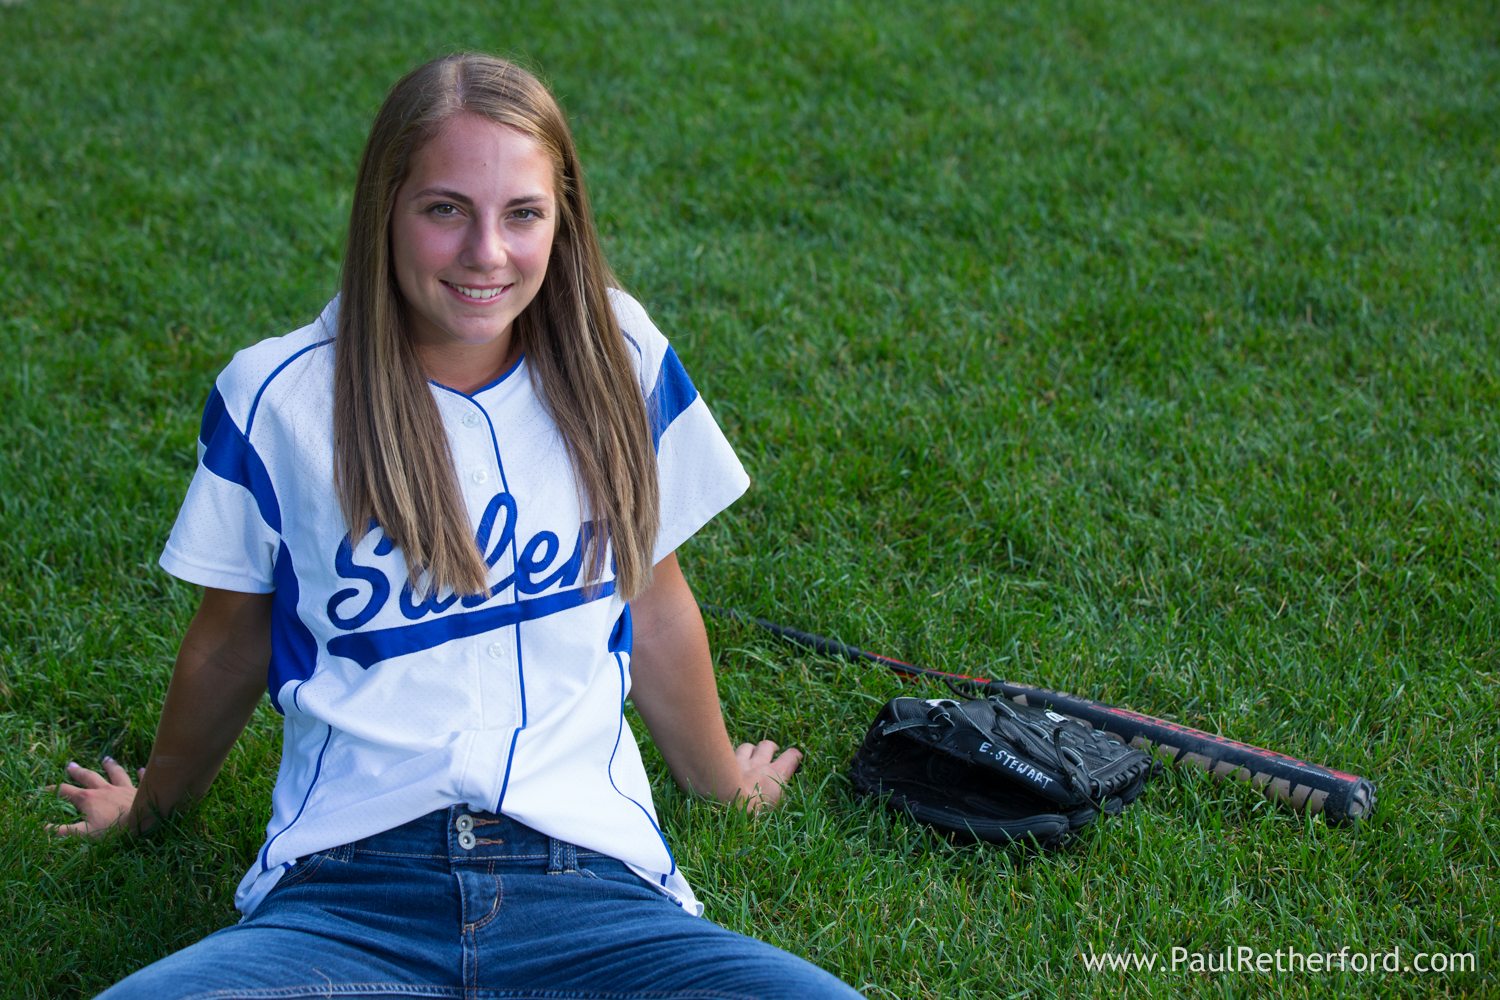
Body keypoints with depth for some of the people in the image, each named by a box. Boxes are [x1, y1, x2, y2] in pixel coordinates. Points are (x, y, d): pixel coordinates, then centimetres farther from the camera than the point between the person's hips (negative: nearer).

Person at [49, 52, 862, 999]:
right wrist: (153, 804, 31)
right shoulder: (277, 396, 1)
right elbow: (232, 641, 17)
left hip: (586, 884, 2)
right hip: (345, 897, -1)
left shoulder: (616, 361, 5)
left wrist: (719, 778, 33)